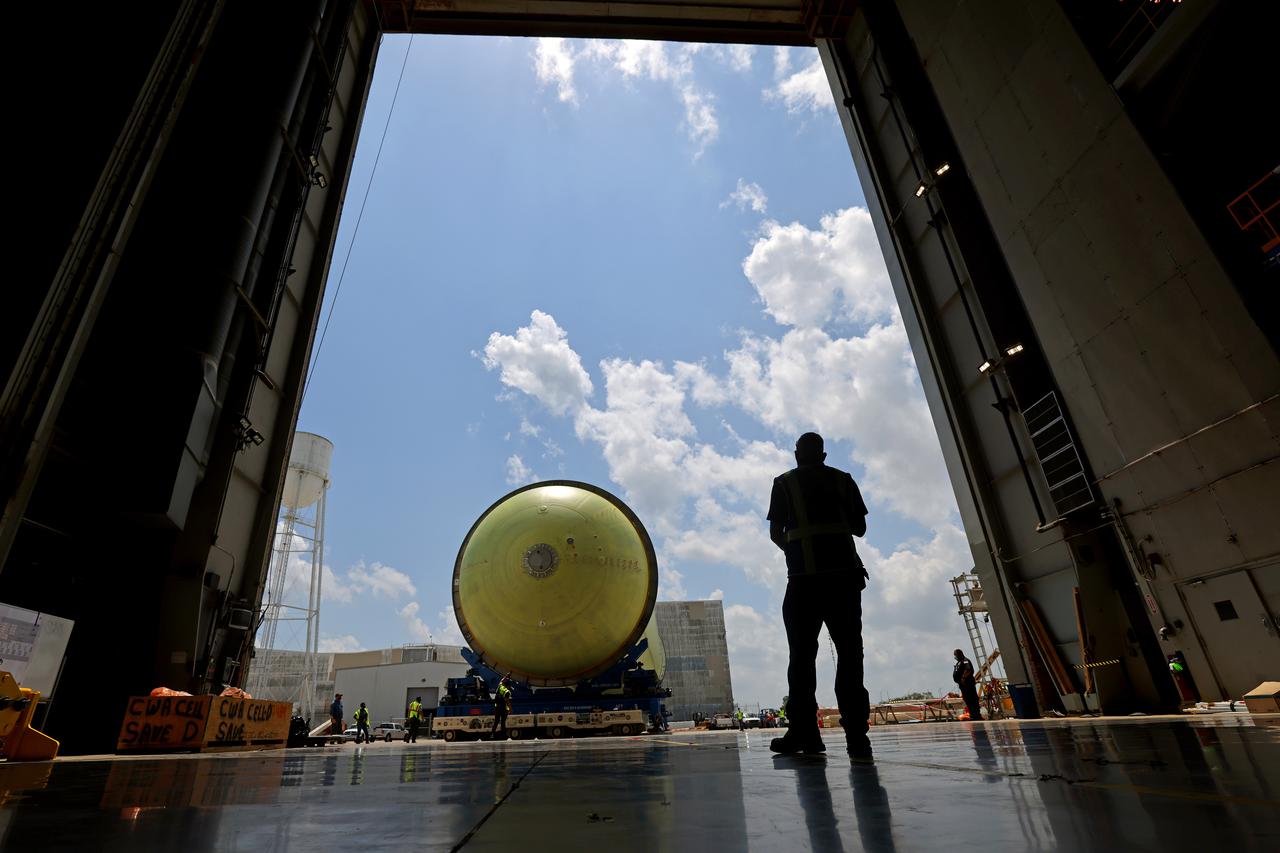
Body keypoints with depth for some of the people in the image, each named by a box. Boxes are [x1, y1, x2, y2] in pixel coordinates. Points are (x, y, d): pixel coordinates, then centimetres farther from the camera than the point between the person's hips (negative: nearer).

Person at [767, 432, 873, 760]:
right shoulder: (843, 480, 12)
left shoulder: (785, 483, 6)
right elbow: (859, 527, 14)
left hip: (804, 576, -2)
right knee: (849, 653, 4)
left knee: (803, 653, 3)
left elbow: (775, 532, 3)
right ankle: (856, 736, -1)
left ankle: (804, 732, 2)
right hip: (845, 572, 2)